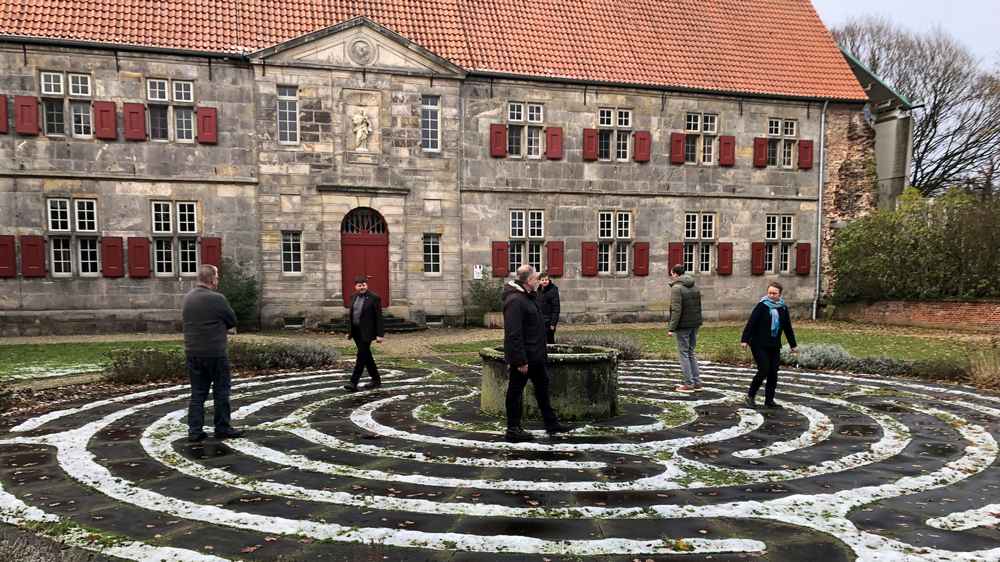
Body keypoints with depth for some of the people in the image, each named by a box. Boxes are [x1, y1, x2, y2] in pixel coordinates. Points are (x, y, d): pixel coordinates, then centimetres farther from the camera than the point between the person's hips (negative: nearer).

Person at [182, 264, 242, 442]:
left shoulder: (187, 298, 7)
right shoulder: (217, 299, -16)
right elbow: (232, 321, -7)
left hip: (192, 352, 6)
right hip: (215, 353, -6)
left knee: (197, 392, 11)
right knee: (221, 391, 6)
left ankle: (195, 431, 10)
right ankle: (222, 428, 13)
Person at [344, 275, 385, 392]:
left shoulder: (374, 298, -9)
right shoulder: (354, 297, 10)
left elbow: (378, 317, -10)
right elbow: (351, 315, 16)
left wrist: (380, 334, -14)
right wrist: (349, 331, 14)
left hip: (366, 332, -7)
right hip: (356, 331, 7)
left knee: (361, 355, -9)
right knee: (366, 355, 12)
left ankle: (353, 383, -9)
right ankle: (376, 379, 23)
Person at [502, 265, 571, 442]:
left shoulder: (528, 296, 12)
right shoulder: (515, 300, -23)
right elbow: (513, 334, -27)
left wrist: (542, 352, 19)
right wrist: (520, 360, -27)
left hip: (534, 355, 11)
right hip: (523, 356, -11)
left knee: (542, 385, 18)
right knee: (516, 391, 1)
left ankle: (551, 423, 30)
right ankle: (513, 429, 12)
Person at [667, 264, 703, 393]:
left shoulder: (676, 288, -13)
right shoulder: (694, 287, 12)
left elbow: (676, 310, -19)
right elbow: (698, 307, 16)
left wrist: (671, 328, -18)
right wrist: (697, 323, 20)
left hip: (683, 326, -8)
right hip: (695, 324, 8)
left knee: (683, 353, 0)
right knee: (691, 352, 15)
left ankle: (689, 383, 0)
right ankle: (697, 382, 15)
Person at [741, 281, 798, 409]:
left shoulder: (783, 308, 8)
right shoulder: (762, 306, -8)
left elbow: (788, 328, 16)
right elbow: (751, 323, -12)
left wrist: (793, 345, 19)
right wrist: (744, 339, -18)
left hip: (774, 346, 5)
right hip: (759, 345, -5)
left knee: (773, 373, 4)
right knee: (764, 370, -11)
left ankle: (769, 400, 14)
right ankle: (750, 395, 7)